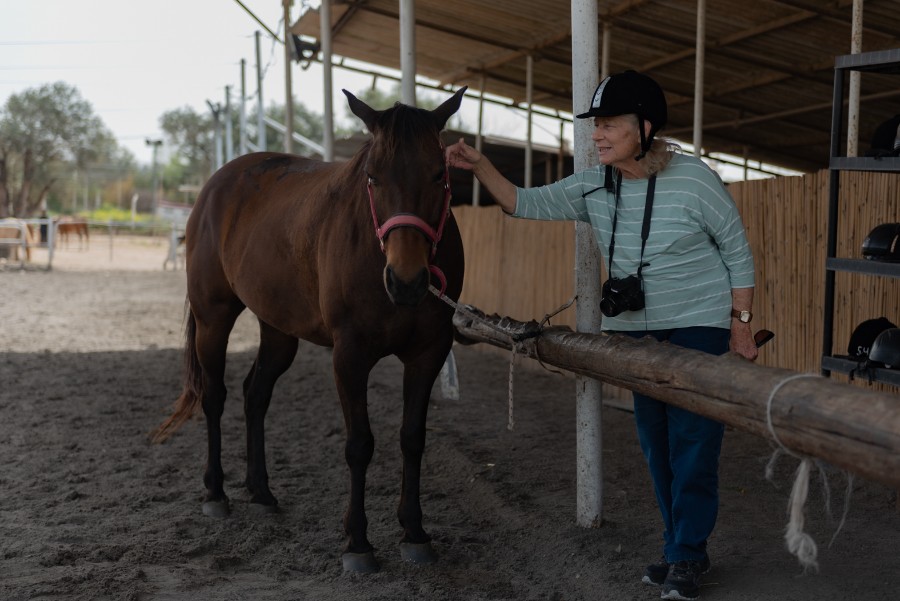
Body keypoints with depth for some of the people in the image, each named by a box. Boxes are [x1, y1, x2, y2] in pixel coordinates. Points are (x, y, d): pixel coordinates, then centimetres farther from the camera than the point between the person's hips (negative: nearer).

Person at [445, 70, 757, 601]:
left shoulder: (693, 179, -16)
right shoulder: (594, 187, -1)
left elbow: (737, 252, -7)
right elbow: (528, 204, 1)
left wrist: (741, 327, -8)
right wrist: (480, 167, -14)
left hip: (699, 328, -6)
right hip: (637, 333, 6)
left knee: (692, 443, -4)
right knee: (656, 443, 10)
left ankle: (687, 556, 7)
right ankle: (681, 549, 22)